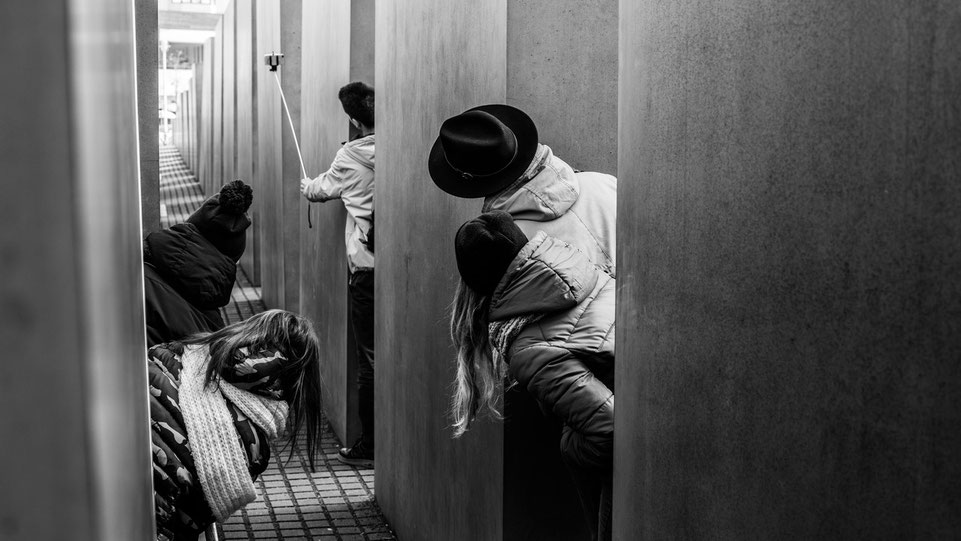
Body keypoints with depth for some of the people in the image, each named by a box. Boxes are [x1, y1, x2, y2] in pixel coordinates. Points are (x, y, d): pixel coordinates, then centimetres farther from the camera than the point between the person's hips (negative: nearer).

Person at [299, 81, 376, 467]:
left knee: (370, 358, 3)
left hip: (366, 267, -3)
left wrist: (306, 186, 37)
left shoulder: (350, 157, -5)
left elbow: (323, 189, 14)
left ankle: (369, 446, 10)